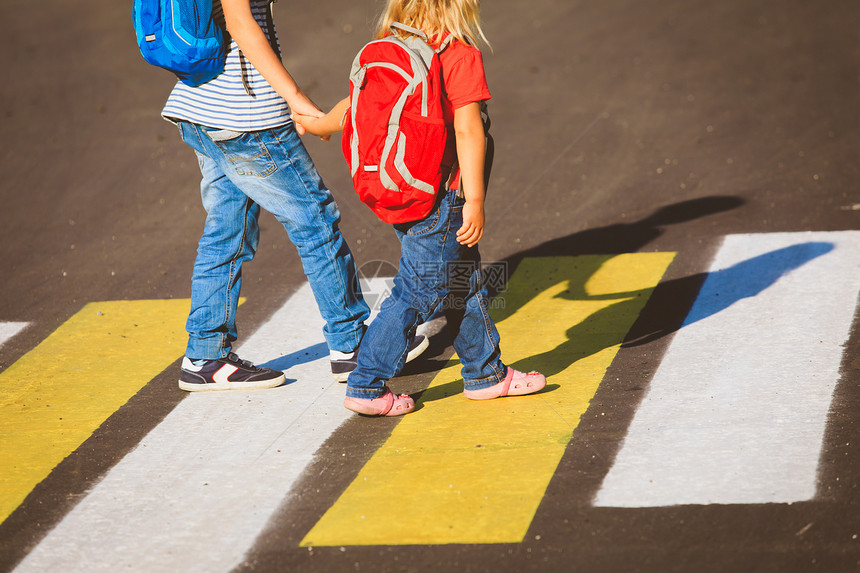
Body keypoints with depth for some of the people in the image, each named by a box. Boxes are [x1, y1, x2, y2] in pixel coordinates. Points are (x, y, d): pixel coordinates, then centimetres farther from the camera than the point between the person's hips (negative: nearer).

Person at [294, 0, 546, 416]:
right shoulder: (460, 56, -15)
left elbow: (355, 103, 14)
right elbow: (467, 131, -20)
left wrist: (321, 124, 35)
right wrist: (474, 200, -19)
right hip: (438, 198, -8)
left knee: (464, 284, 19)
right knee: (418, 292, 0)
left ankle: (485, 373, 30)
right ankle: (367, 386, 3)